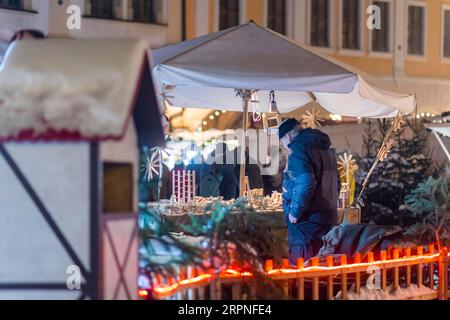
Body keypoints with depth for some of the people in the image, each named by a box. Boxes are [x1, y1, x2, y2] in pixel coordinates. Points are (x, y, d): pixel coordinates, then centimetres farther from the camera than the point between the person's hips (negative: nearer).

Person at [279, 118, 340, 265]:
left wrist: (295, 212, -14)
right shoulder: (326, 150, 19)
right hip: (328, 218, 9)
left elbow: (304, 184, -23)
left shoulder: (299, 148, -10)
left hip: (307, 221, -9)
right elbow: (335, 186, 24)